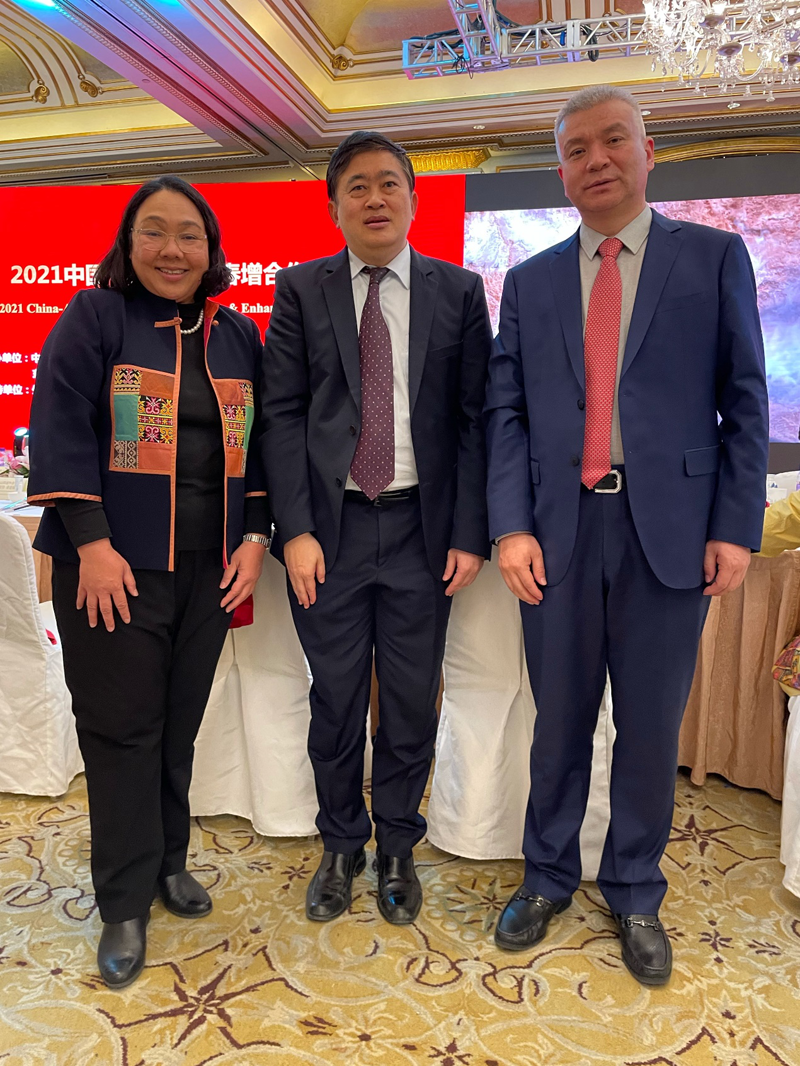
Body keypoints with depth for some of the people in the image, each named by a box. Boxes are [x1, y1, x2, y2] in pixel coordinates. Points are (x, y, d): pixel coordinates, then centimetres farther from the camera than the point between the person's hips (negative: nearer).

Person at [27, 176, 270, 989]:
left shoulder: (238, 335, 11)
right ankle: (125, 906, 17)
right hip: (115, 562, -3)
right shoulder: (94, 318, -1)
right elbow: (61, 431, -8)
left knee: (180, 722, 11)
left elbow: (259, 442, 11)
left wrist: (255, 537, 1)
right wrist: (91, 543, -15)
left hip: (208, 567, 4)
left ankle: (169, 860, 31)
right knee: (121, 727, 3)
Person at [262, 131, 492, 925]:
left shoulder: (458, 291, 6)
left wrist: (470, 533, -5)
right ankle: (341, 845, 32)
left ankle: (397, 846, 32)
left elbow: (474, 415, 2)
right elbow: (282, 412, 0)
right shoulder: (301, 290, 6)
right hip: (330, 527, 0)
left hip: (421, 527, 0)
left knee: (412, 701, 9)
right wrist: (294, 529, -8)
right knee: (335, 700, 10)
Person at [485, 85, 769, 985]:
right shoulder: (530, 281, 11)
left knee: (650, 725, 9)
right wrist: (511, 526, -5)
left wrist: (737, 527, -6)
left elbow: (743, 402, 2)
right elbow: (505, 412, 5)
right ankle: (548, 877, 34)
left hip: (669, 527, -1)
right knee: (559, 718, 12)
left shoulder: (714, 257, 6)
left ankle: (634, 893, 32)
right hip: (558, 528, 2)